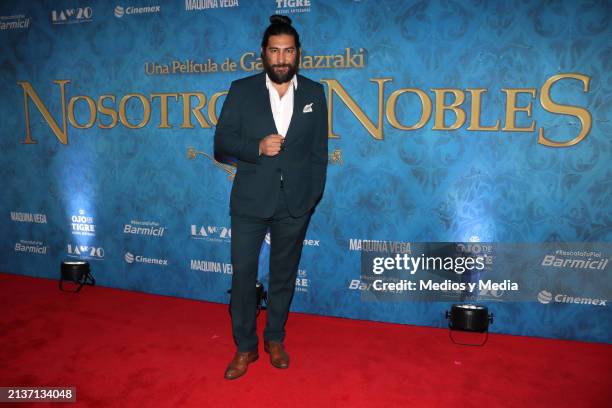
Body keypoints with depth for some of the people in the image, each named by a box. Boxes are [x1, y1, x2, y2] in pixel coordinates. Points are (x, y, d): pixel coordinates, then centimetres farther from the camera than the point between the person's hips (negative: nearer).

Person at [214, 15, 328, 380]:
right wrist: (257, 148, -18)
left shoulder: (314, 93, 3)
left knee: (284, 275, 13)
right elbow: (222, 142, -1)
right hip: (250, 200, 0)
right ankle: (245, 347, 23)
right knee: (243, 274, 4)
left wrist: (315, 194, 2)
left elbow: (319, 150, 6)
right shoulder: (242, 90, 0)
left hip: (295, 203, 1)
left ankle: (275, 339, 33)